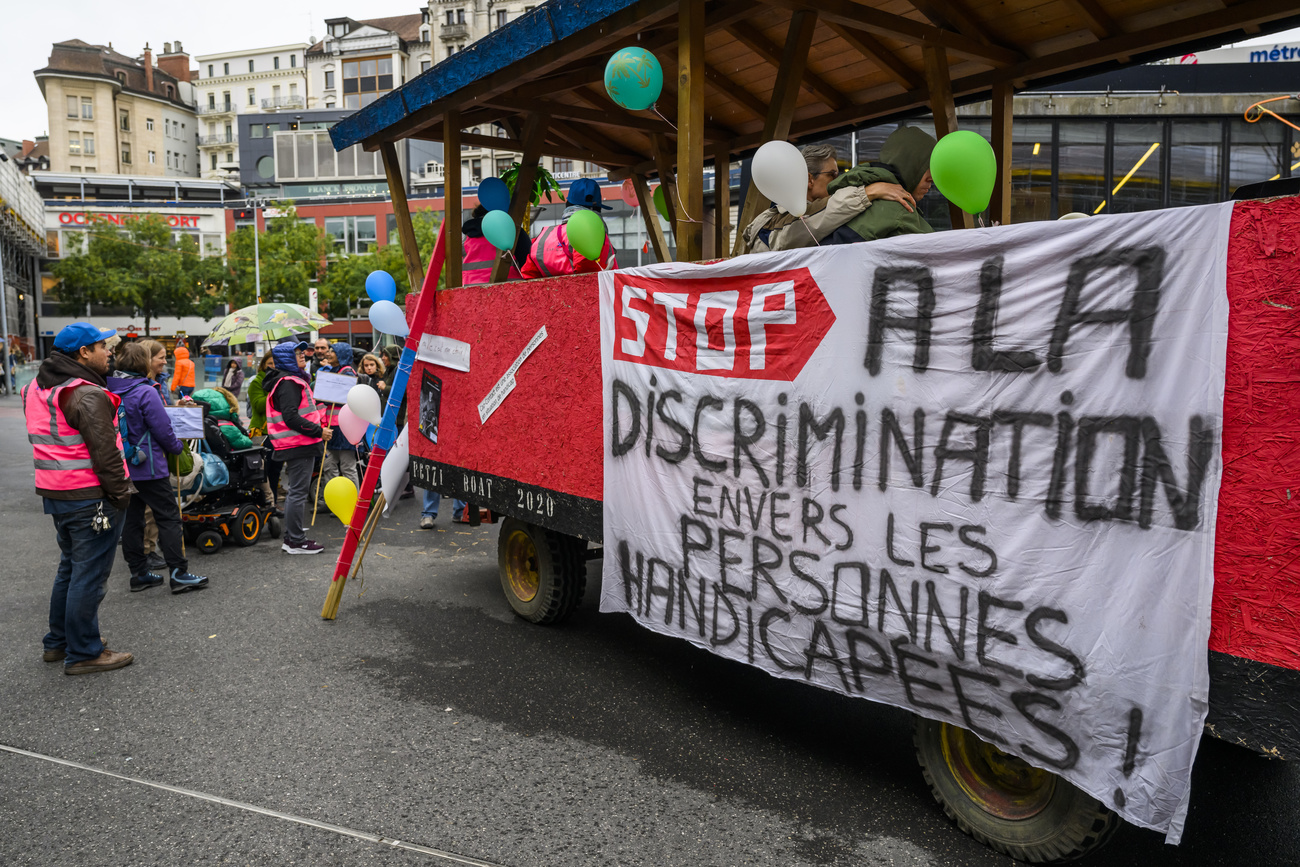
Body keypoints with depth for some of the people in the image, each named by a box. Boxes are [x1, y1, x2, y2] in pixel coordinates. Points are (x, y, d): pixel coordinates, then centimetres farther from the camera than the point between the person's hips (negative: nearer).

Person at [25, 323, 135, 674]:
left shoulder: (38, 388, 11)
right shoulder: (87, 395, -19)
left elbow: (44, 442, 17)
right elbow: (104, 452, -22)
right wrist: (121, 494, -13)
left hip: (55, 493, 10)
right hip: (90, 498, -10)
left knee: (70, 567, 22)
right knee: (90, 575, 0)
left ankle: (58, 642, 33)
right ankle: (83, 654, 9)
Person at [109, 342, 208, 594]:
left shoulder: (111, 391, 2)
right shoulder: (146, 392, -17)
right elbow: (163, 430, -14)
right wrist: (177, 447, 4)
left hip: (121, 467, 7)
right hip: (148, 468, -7)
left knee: (131, 519, 12)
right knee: (169, 517, 1)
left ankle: (139, 573, 19)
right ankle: (178, 573, 2)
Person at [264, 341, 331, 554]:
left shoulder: (291, 380, 19)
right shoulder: (288, 383, -15)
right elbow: (291, 417, -23)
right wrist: (318, 431, -20)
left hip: (298, 444, 11)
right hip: (298, 444, -11)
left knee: (296, 491, 17)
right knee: (299, 492, -6)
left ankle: (292, 537, 25)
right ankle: (296, 542, -1)